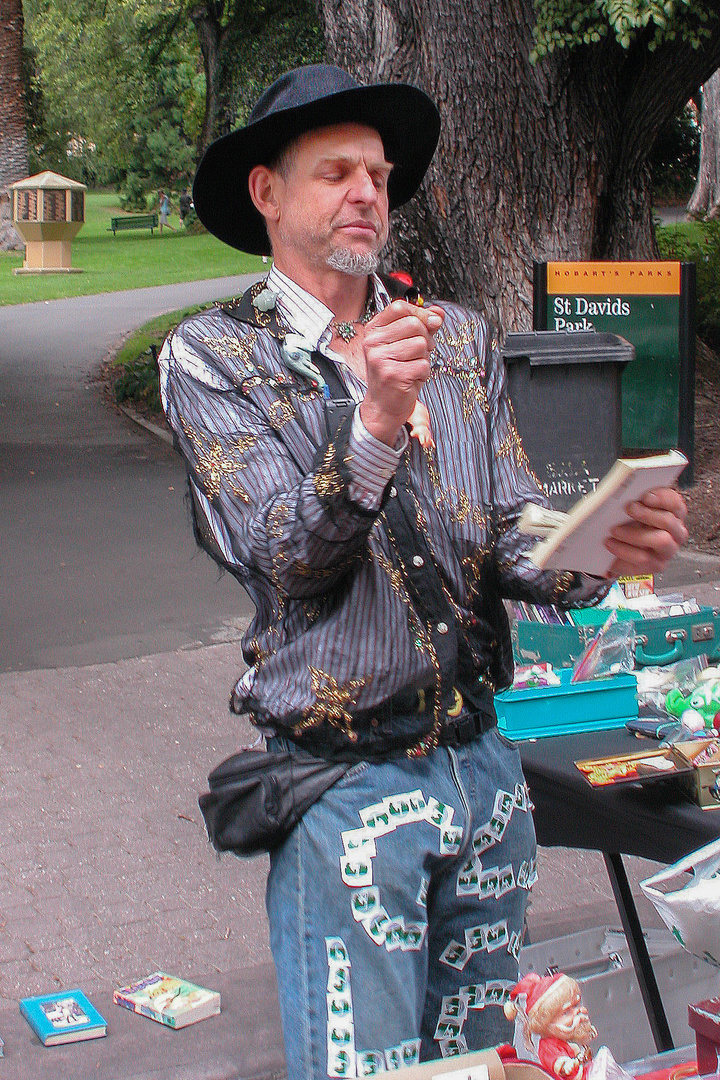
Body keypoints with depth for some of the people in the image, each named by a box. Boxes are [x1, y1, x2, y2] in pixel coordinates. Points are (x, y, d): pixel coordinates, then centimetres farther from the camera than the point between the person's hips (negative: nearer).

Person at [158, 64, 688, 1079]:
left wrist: (600, 551, -20)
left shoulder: (462, 342, 8)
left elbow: (514, 535, 2)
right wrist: (374, 421, -29)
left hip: (485, 766, 5)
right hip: (348, 789, -4)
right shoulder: (211, 358, -3)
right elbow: (284, 557, -13)